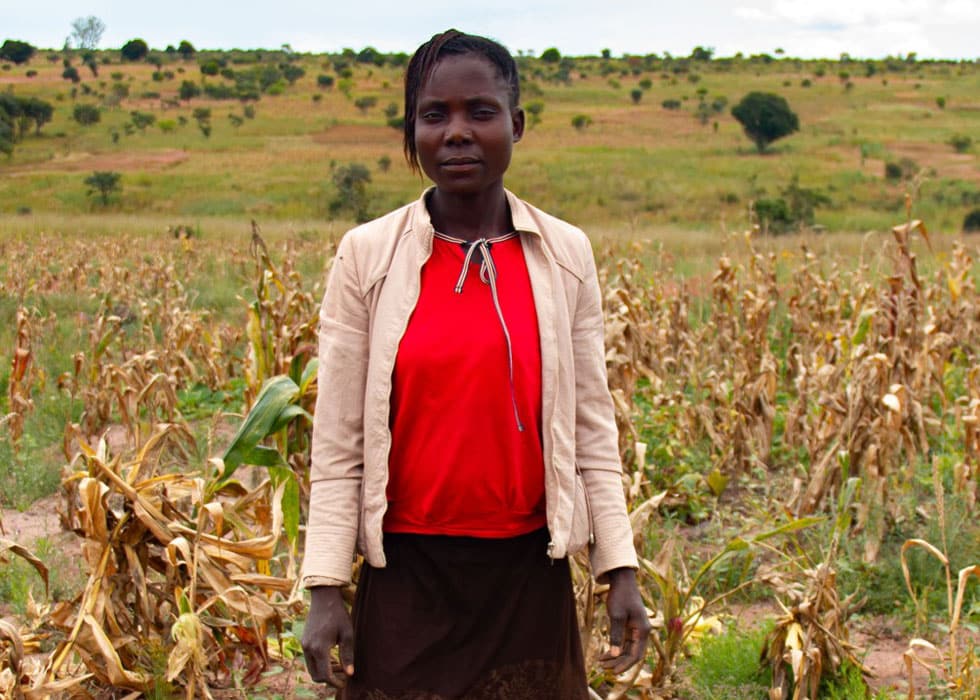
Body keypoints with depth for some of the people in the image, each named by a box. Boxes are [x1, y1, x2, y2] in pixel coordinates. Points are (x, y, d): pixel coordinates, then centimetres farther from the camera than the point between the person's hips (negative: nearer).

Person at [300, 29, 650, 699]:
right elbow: (338, 441, -3)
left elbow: (591, 426, 3)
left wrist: (622, 572, -1)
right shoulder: (367, 256, -4)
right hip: (408, 574, -1)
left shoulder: (566, 255, 0)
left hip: (529, 573, 1)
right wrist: (326, 590, -6)